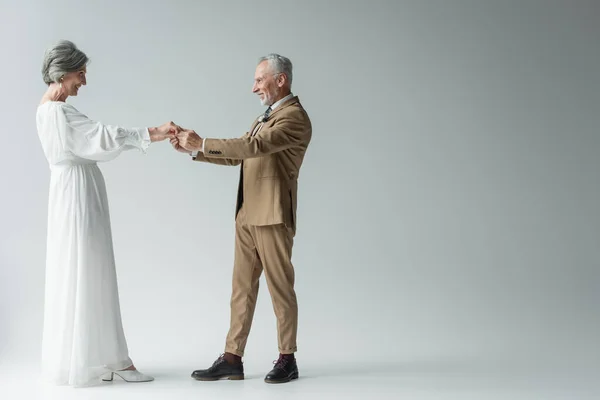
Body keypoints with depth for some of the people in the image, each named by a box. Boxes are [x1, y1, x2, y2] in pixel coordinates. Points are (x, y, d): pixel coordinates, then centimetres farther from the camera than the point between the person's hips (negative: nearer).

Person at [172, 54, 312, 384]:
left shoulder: (295, 117, -10)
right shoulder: (265, 117, 20)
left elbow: (254, 146, -23)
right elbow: (236, 156, 19)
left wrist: (202, 143, -21)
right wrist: (194, 150, 7)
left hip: (273, 217, -9)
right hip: (247, 217, 9)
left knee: (280, 288, 1)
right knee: (242, 288, 8)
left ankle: (287, 360, 12)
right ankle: (232, 359, 12)